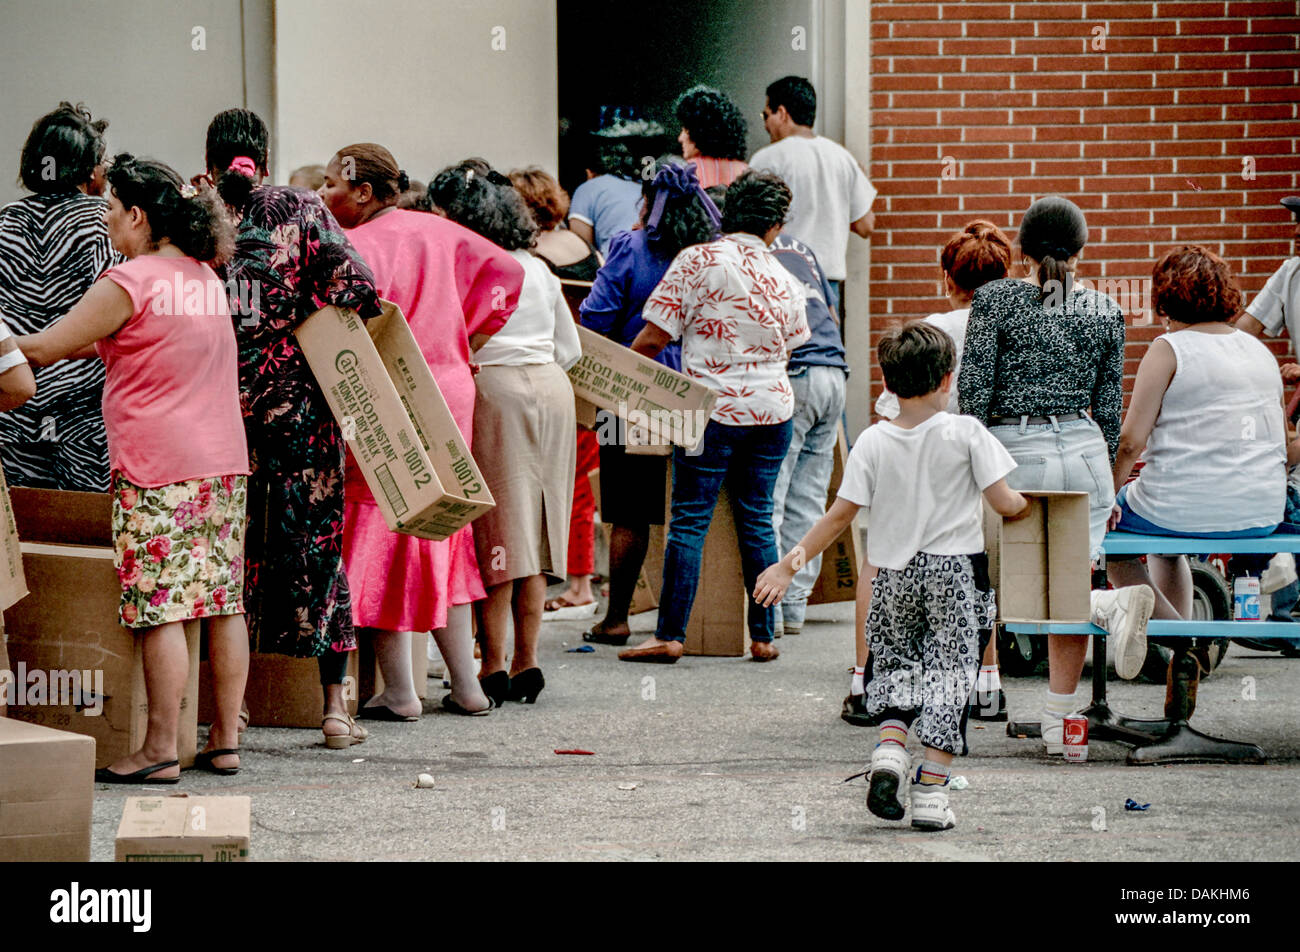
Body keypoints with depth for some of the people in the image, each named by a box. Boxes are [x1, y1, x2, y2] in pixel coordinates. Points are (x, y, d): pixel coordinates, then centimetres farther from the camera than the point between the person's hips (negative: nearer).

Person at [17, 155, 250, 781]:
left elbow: (45, 348, -8)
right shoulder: (206, 278, 13)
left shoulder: (129, 282, -10)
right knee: (224, 602, 8)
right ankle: (225, 741, 12)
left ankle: (160, 751, -6)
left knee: (160, 609, -6)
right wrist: (92, 344, 26)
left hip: (156, 469, -8)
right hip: (224, 462, 8)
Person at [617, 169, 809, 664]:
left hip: (713, 407, -4)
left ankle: (670, 635, -4)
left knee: (689, 521, -2)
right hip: (772, 408, 4)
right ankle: (763, 636, 12)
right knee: (757, 520, 10)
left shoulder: (697, 261, -8)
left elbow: (654, 336, -9)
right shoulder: (784, 279, 6)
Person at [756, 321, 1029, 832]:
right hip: (956, 570, -2)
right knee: (947, 671, 2)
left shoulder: (873, 442, -4)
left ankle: (889, 749, -6)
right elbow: (1003, 502, -9)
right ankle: (931, 790, -3)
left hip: (895, 576, 2)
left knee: (895, 662, 19)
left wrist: (789, 564, 3)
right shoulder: (965, 433, -8)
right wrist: (1023, 505, 15)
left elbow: (841, 514, -4)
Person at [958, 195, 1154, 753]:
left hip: (1015, 452, -3)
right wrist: (1103, 479, 19)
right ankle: (1058, 725, 5)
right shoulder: (1105, 312, 6)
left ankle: (1111, 606, -26)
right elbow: (1109, 407, 10)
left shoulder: (995, 299, -4)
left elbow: (974, 388, -6)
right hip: (1084, 450, 3)